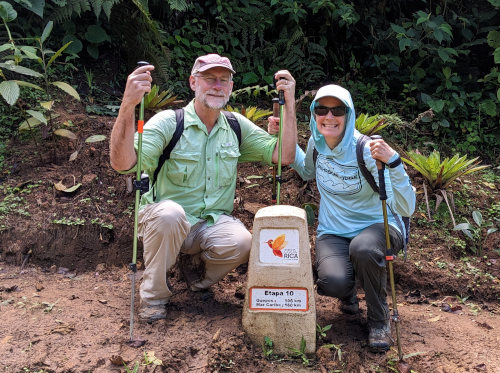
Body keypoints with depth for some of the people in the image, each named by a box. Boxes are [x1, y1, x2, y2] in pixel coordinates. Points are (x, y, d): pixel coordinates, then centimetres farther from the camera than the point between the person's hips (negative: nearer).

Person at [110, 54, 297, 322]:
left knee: (242, 242, -28)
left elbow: (284, 156, -1)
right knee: (170, 212, -37)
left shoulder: (237, 126, 6)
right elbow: (122, 163, -25)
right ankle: (153, 295, -11)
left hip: (214, 223, 3)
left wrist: (289, 104, -8)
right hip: (166, 221, -3)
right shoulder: (168, 122, -10)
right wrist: (128, 107, -40)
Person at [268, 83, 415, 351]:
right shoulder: (317, 142, -4)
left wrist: (393, 162, -39)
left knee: (362, 248, -39)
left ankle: (379, 318, -10)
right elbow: (307, 171, 21)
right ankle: (348, 289, 13)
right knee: (333, 283, -29)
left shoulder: (367, 151, -20)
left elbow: (406, 208, -24)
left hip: (377, 226, -2)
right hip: (333, 231, 3)